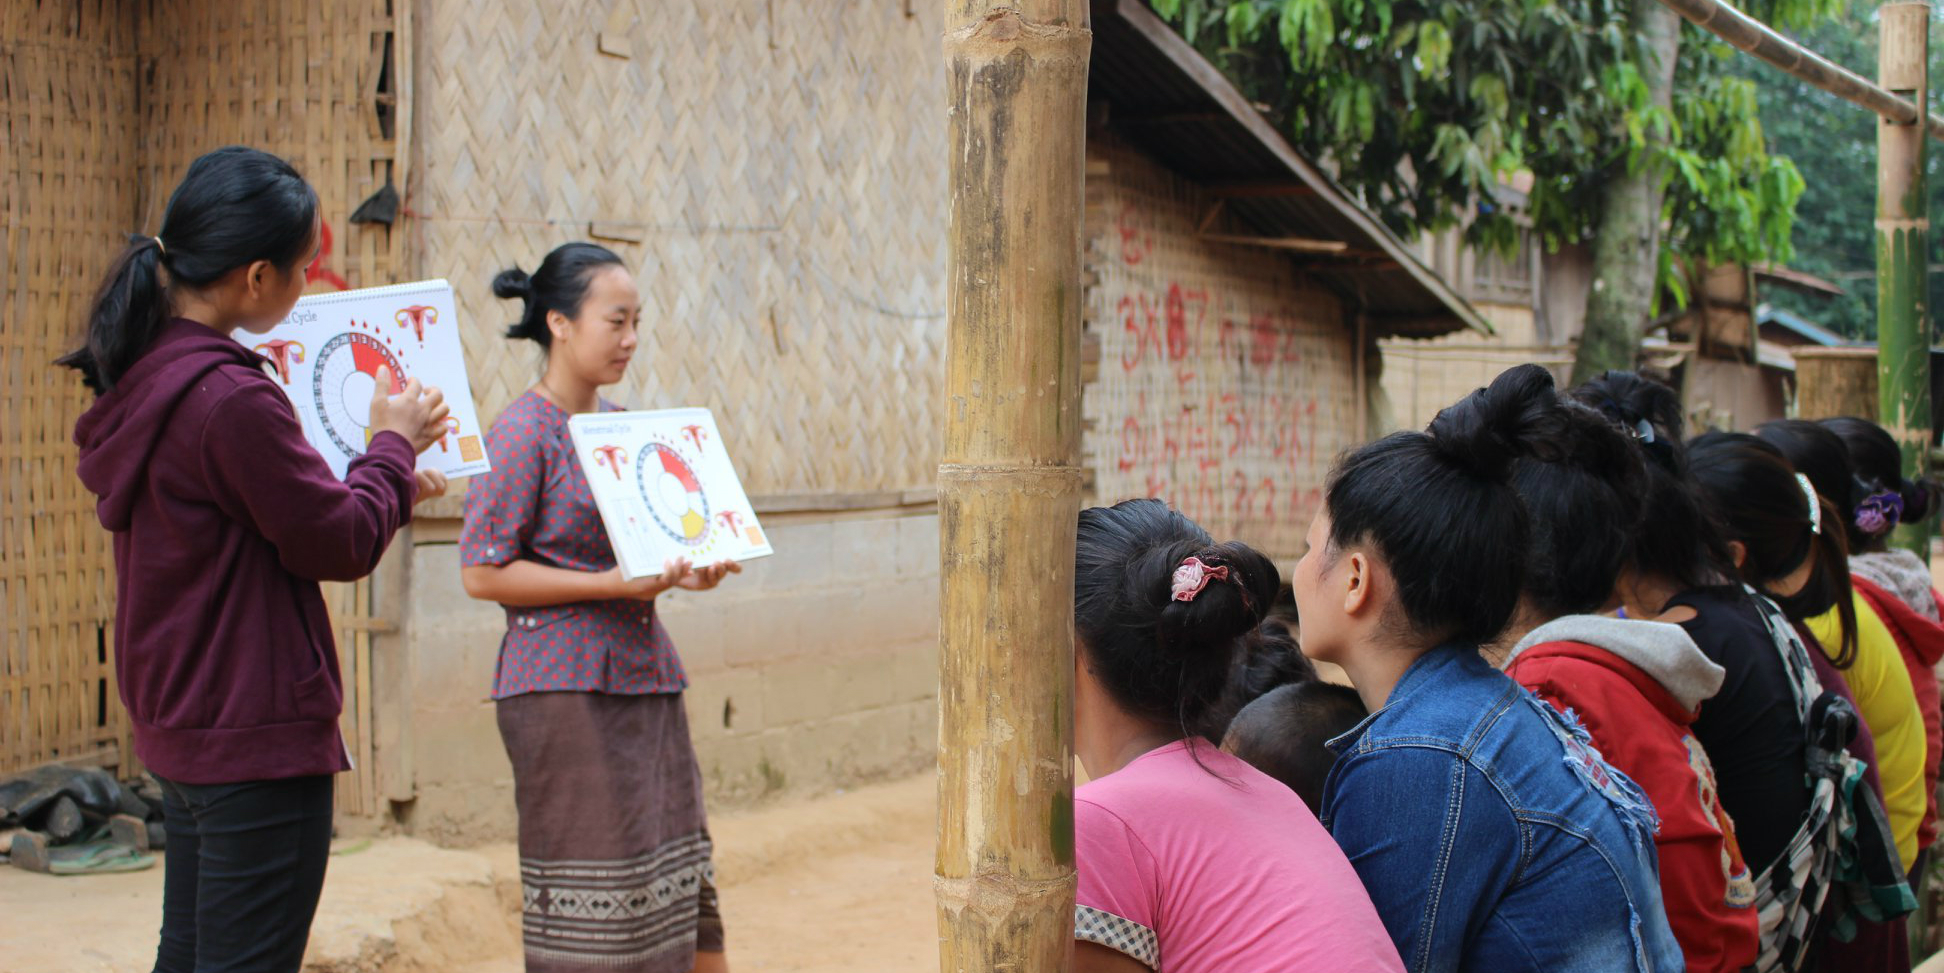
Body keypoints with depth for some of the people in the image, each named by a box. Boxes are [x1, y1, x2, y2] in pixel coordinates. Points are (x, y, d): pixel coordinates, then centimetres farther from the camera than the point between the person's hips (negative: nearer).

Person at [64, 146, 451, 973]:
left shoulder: (139, 380, 6)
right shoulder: (231, 401, -24)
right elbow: (340, 544, -14)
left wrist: (386, 492, 19)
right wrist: (393, 446, 3)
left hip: (177, 721, 10)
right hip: (258, 734, -10)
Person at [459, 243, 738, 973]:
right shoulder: (521, 433, -10)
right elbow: (483, 571, -14)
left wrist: (682, 571, 2)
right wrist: (610, 584, -20)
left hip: (644, 679, 7)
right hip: (565, 688, -7)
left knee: (673, 875, 9)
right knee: (589, 892, -2)